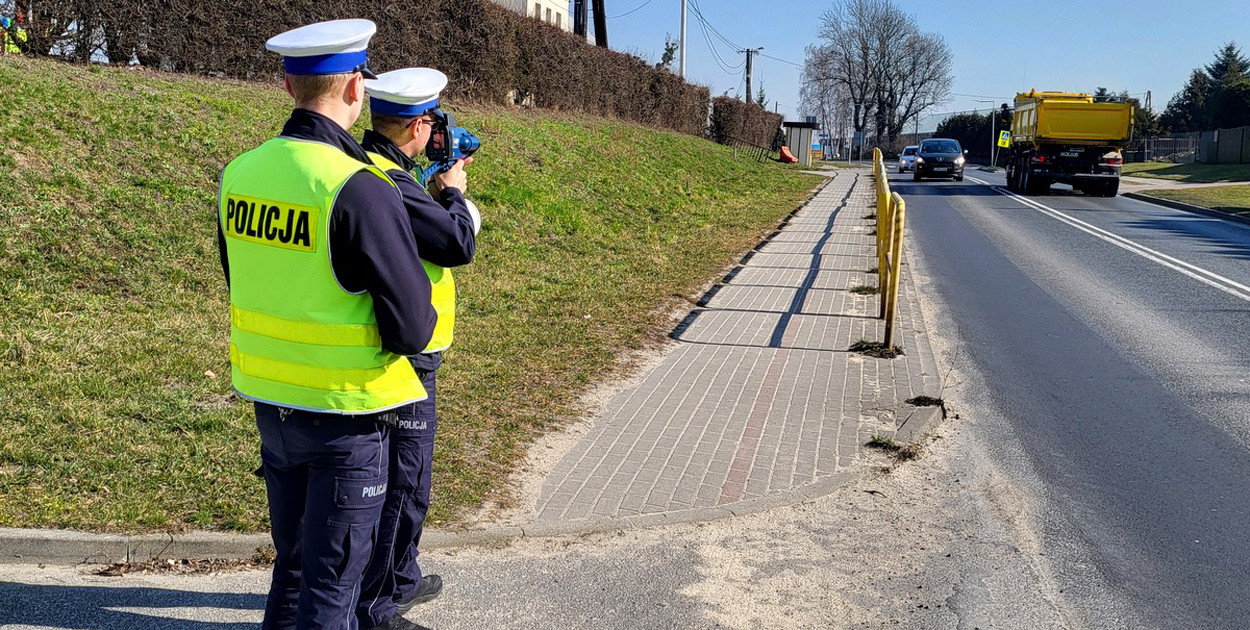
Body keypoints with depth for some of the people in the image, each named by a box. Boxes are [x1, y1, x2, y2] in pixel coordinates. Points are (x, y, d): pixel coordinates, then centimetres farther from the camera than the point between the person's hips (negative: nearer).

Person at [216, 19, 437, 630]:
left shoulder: (238, 173, 0)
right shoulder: (361, 189, -21)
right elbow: (412, 329, -19)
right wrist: (418, 325, 2)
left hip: (269, 400, 7)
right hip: (346, 412, -7)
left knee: (292, 563, 24)